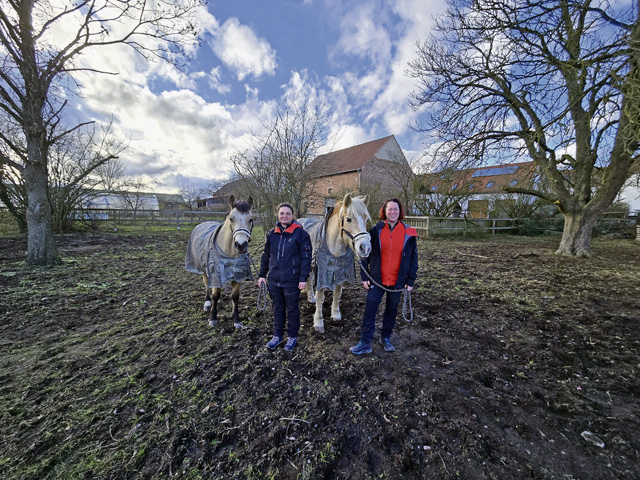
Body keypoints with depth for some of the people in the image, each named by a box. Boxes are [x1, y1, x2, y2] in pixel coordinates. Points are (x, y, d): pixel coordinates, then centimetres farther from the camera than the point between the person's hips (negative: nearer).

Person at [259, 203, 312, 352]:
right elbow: (266, 256, 12)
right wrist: (262, 275, 10)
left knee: (292, 309, 12)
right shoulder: (272, 234, 5)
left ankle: (292, 337, 32)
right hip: (274, 280, 5)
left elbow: (306, 257, -11)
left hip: (292, 281, -4)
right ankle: (277, 335, 37)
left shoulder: (300, 233, -10)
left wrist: (303, 278, -15)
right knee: (277, 308, 18)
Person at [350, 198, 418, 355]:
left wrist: (410, 280, 1)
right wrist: (364, 277, -3)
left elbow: (413, 258, 4)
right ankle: (365, 343, 18)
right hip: (377, 279, -1)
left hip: (397, 281, 1)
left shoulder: (408, 233, -2)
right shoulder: (375, 230, -4)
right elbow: (365, 254, 0)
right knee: (369, 310, 3)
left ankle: (386, 338, 38)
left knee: (392, 310, 17)